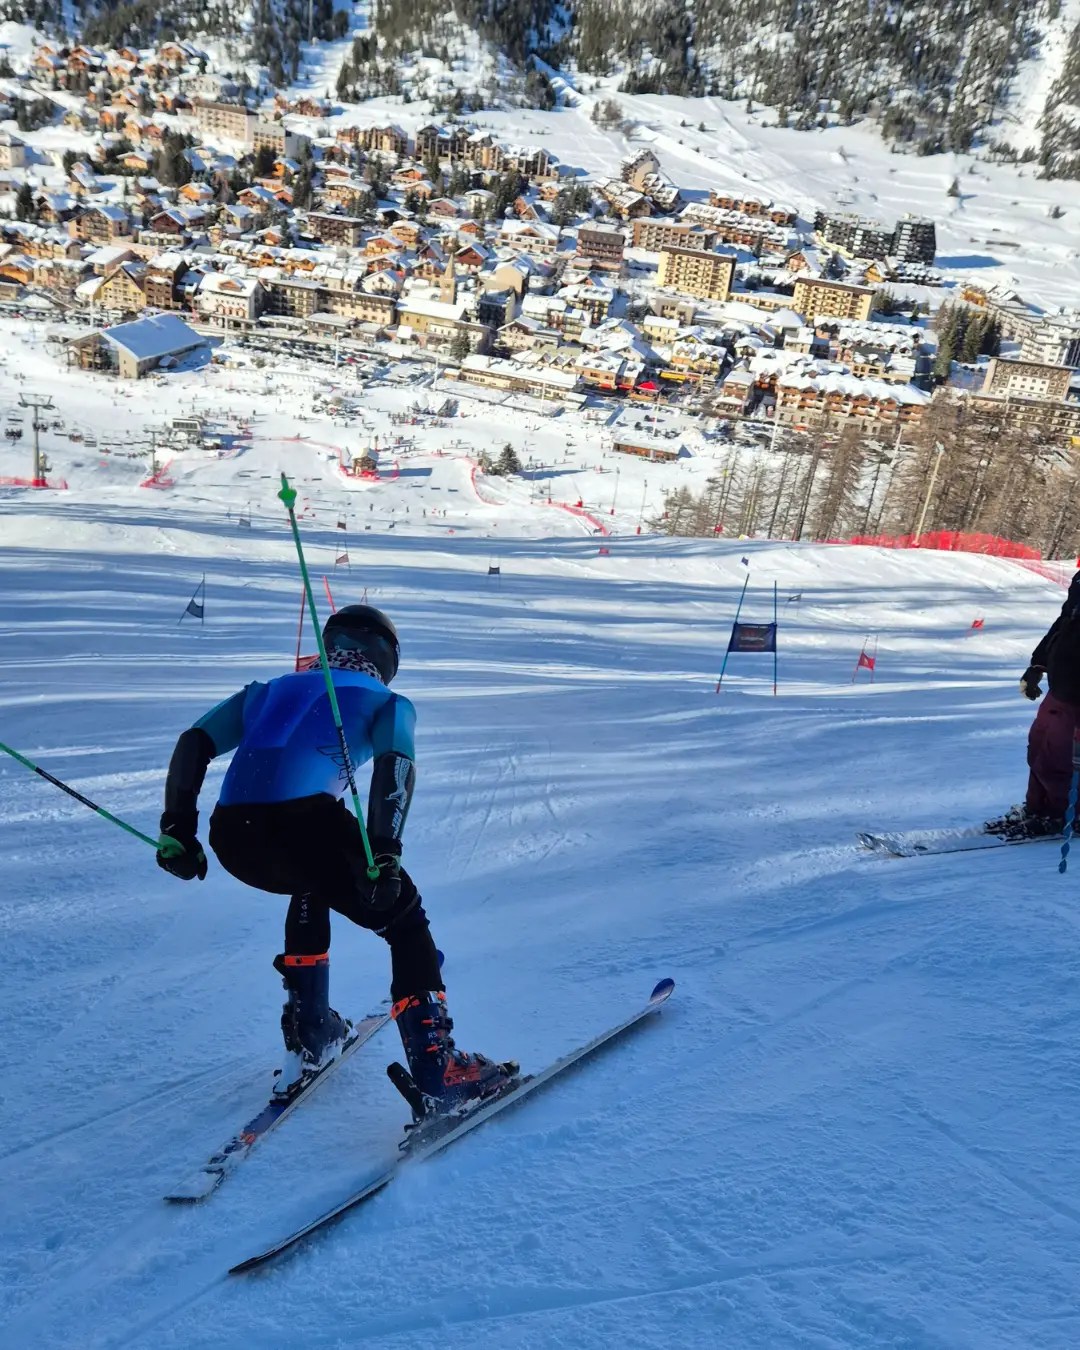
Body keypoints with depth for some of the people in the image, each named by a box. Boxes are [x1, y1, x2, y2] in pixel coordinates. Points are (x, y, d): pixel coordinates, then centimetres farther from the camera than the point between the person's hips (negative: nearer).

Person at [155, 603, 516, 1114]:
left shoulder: (267, 691, 32)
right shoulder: (387, 703, 19)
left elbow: (193, 742, 21)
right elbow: (397, 763, -3)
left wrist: (177, 830, 20)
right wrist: (383, 855, -10)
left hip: (231, 838, 5)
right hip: (304, 823, -5)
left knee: (313, 885, 36)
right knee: (404, 920, 14)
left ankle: (308, 1039, 38)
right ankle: (437, 1075, 5)